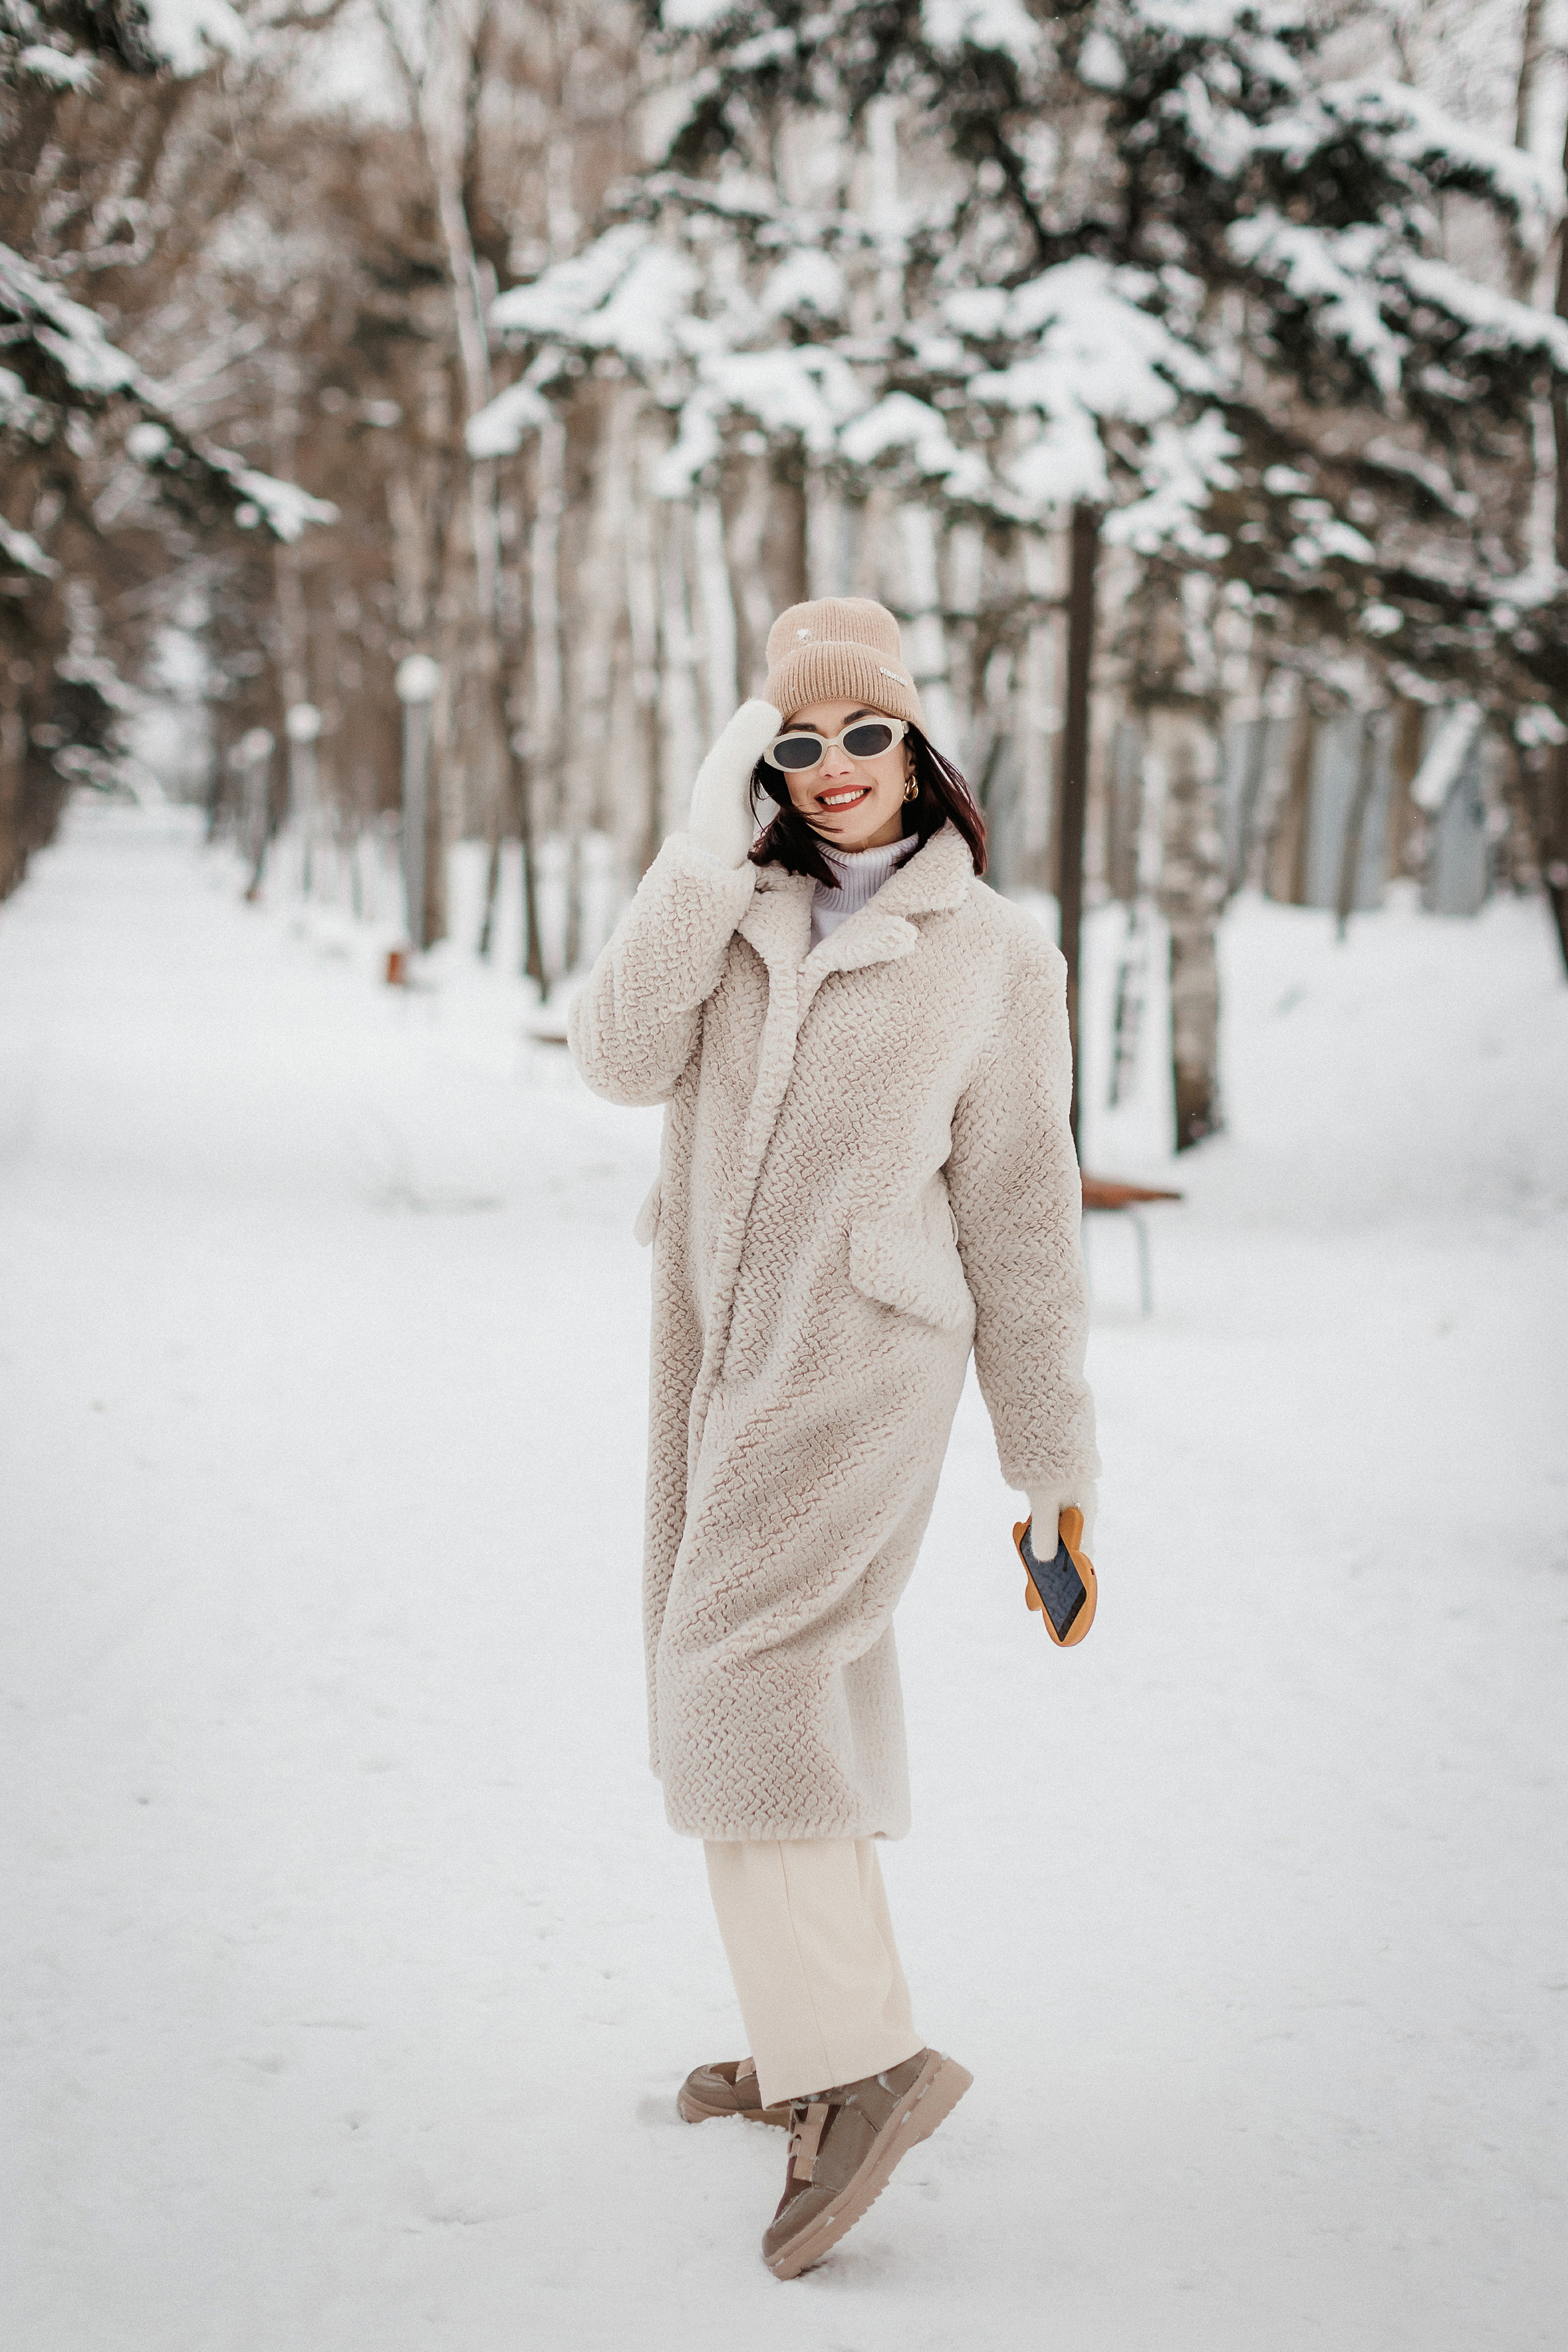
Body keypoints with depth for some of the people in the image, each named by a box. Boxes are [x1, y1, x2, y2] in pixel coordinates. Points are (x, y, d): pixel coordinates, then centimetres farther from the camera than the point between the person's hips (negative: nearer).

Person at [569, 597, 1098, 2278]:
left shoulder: (993, 956, -2)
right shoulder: (734, 906, 8)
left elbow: (1022, 1223, 1)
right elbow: (620, 1058, -9)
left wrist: (1056, 1465, 3)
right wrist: (705, 850, -15)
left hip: (861, 1359, -5)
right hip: (714, 1346, 6)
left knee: (734, 1674, -17)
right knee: (791, 1681, 11)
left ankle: (866, 2057, -13)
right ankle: (816, 2043, 23)